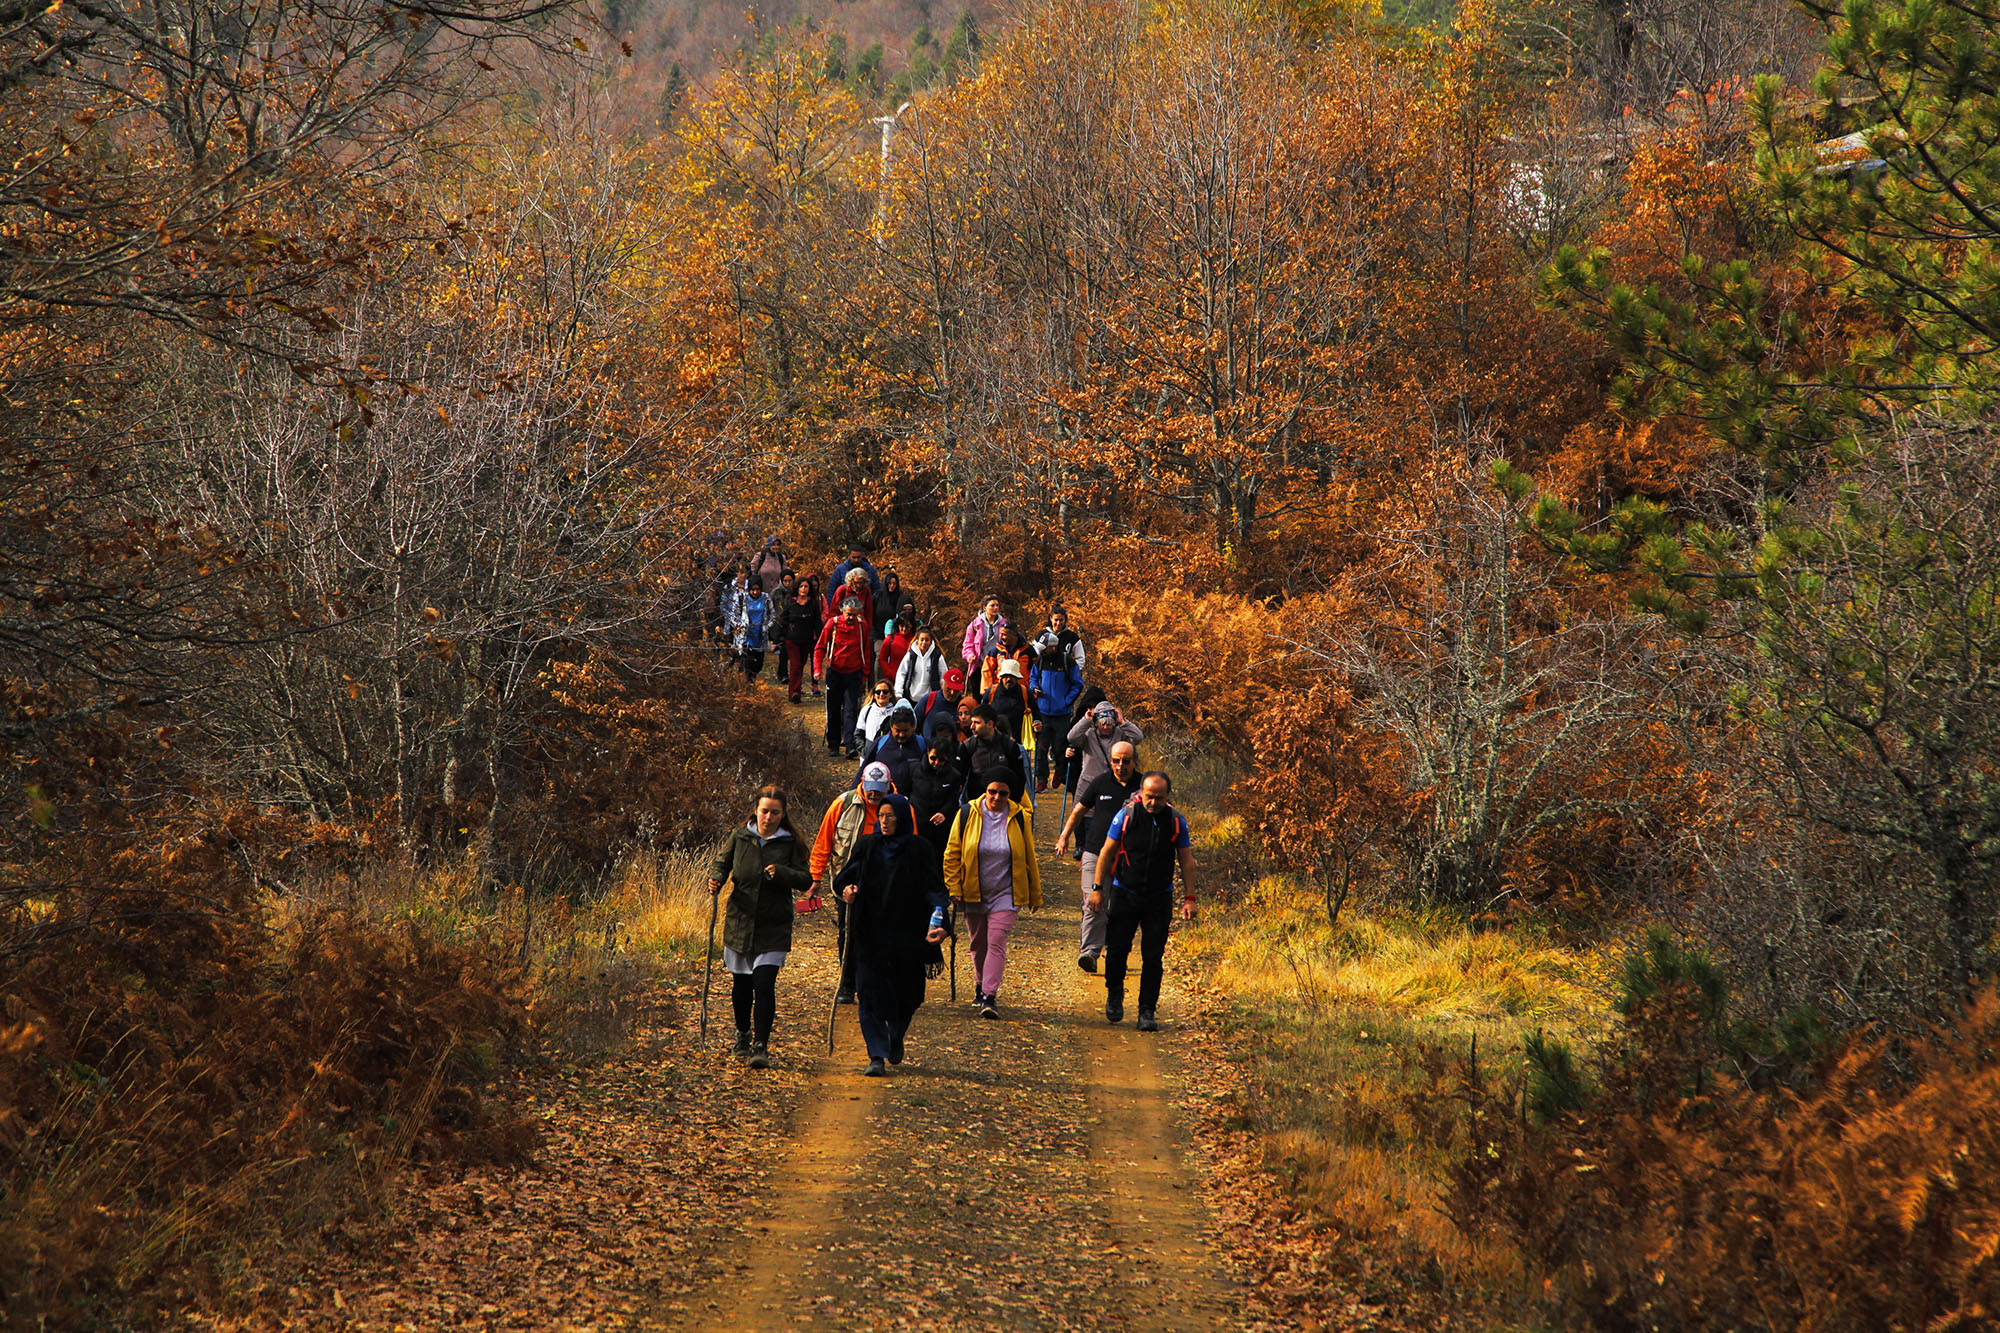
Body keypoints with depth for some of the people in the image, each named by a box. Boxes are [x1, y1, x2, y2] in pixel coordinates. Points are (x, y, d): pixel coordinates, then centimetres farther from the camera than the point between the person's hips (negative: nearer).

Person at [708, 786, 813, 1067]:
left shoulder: (790, 844, -2)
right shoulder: (740, 838, 2)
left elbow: (806, 880, -5)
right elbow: (722, 863, 11)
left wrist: (781, 873, -23)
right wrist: (716, 879, -12)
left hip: (773, 928, -2)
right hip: (740, 924, 2)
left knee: (764, 984, -13)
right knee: (742, 984, 13)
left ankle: (761, 1045, -10)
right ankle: (743, 1034, 37)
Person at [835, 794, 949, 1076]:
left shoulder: (917, 848, 0)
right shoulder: (866, 845, 7)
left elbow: (933, 886, -7)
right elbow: (846, 876, 4)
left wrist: (937, 919, -23)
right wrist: (846, 889, -20)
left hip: (907, 934, -1)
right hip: (871, 933, 1)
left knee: (905, 994, 7)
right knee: (870, 993, -9)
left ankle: (896, 1039, 38)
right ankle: (877, 1056, -9)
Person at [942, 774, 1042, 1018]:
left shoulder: (1019, 818, -4)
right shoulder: (967, 814, -4)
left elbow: (1029, 858, 5)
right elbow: (952, 854, 2)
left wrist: (1035, 895, 10)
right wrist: (954, 888, -3)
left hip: (1005, 894, -2)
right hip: (973, 893, 2)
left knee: (996, 943, -13)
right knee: (978, 943, 13)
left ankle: (990, 996, -17)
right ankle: (980, 986, 35)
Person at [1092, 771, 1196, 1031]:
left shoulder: (1176, 821, -3)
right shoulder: (1126, 815, -7)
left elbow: (1186, 860, 6)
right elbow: (1107, 851, 1)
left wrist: (1189, 897, 1)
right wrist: (1097, 888, -1)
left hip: (1159, 899, 0)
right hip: (1124, 893, 0)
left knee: (1153, 957, -4)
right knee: (1117, 949, 1)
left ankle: (1147, 1012, 2)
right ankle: (1114, 993, 29)